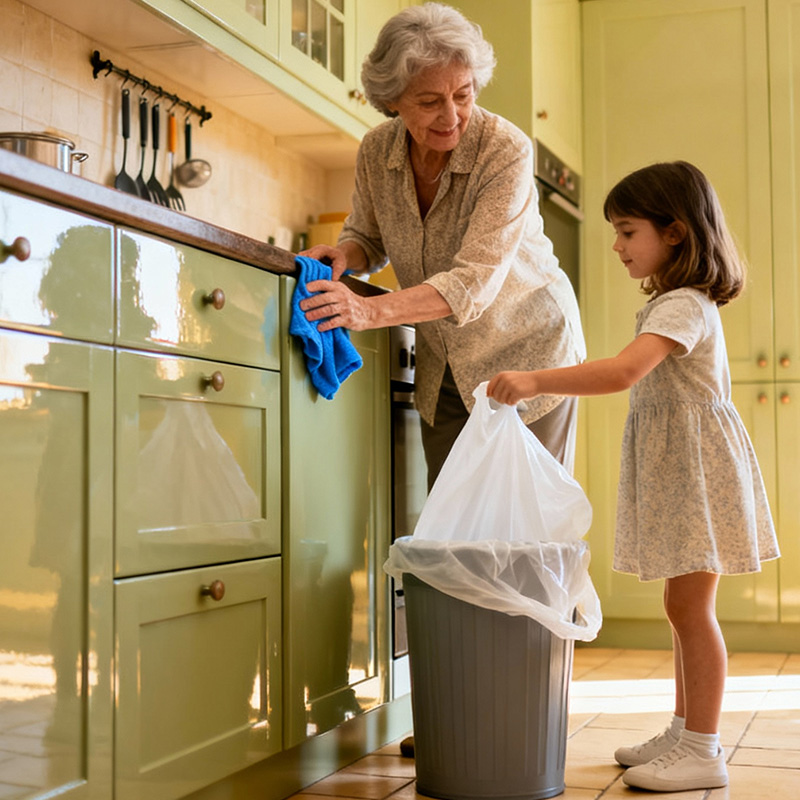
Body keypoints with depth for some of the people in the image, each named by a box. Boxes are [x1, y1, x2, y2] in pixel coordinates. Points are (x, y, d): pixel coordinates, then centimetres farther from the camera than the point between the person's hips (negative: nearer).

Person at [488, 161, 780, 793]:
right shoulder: (675, 302, 15)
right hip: (672, 466, 10)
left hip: (696, 466, -10)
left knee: (690, 606, -5)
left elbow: (624, 371, -35)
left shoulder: (684, 306, -19)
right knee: (684, 606, 14)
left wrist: (535, 381, -38)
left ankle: (702, 751, 4)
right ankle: (686, 733, 24)